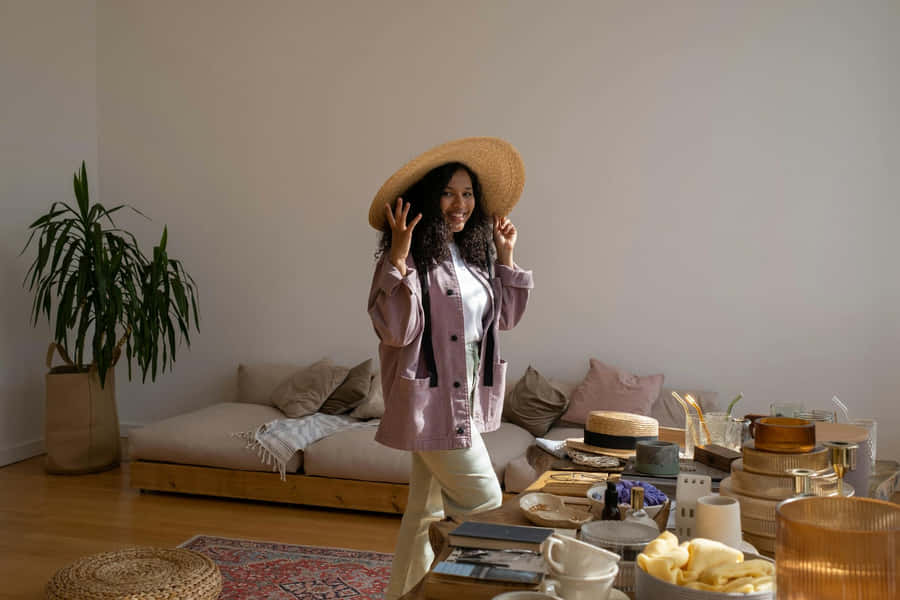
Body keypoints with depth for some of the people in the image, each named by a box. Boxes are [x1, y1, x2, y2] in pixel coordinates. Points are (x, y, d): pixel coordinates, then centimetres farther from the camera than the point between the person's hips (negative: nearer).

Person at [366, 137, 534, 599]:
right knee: (483, 506, -4)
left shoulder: (474, 253, 10)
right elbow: (395, 330, -23)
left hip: (466, 400, 8)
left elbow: (504, 318, 19)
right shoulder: (412, 257, -14)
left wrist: (506, 257, 13)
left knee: (429, 510, 17)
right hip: (432, 400, -8)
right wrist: (398, 256, -26)